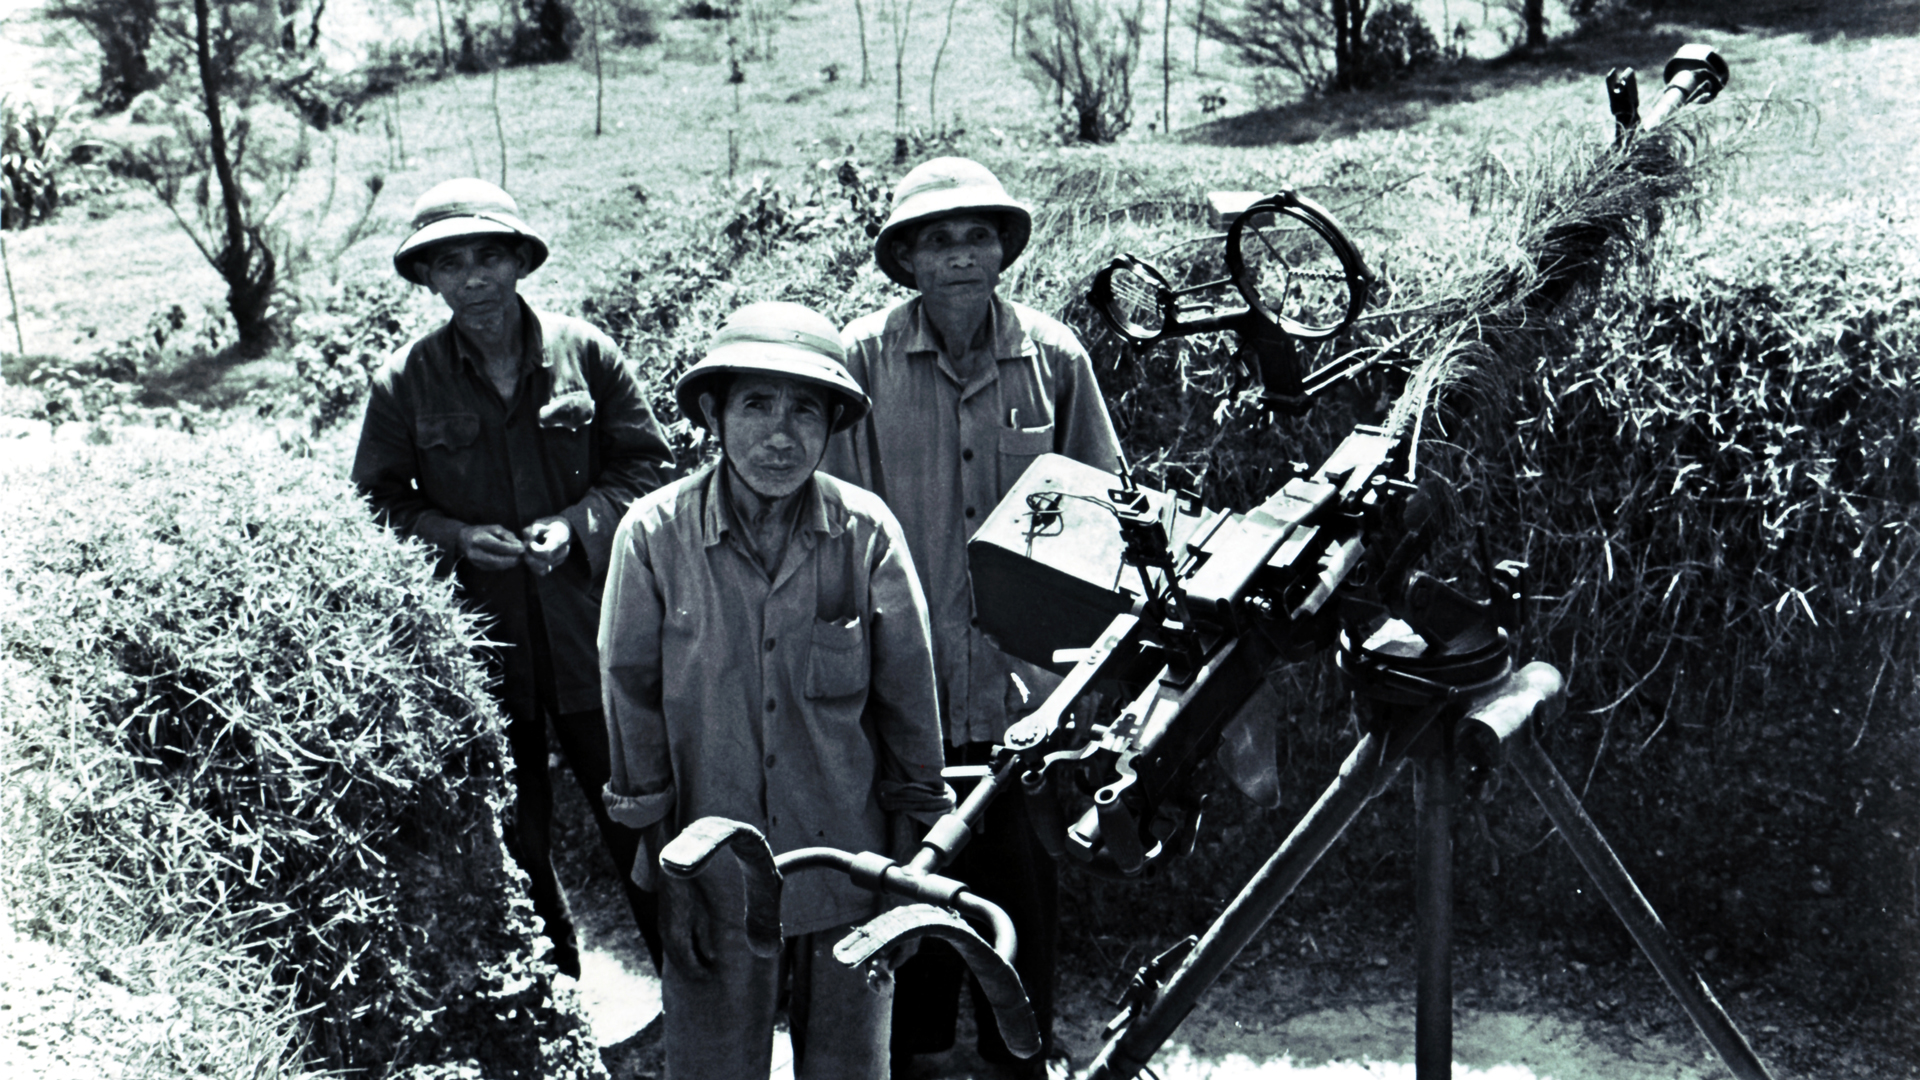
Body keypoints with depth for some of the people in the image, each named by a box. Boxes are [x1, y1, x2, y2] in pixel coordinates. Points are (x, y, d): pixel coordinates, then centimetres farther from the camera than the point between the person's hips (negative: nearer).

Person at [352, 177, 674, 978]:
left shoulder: (584, 351, -1)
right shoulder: (404, 382, -1)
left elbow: (648, 462, 4)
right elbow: (378, 500, 7)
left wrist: (578, 523, -12)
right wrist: (455, 536, -11)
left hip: (589, 628, -1)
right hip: (475, 634, 1)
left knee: (635, 814, 5)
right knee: (511, 837, 13)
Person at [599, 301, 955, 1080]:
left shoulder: (866, 530, -11)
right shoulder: (654, 534, -11)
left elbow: (908, 689, -1)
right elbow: (630, 690, -1)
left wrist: (916, 852, 4)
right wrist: (658, 834, 2)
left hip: (849, 858, 1)